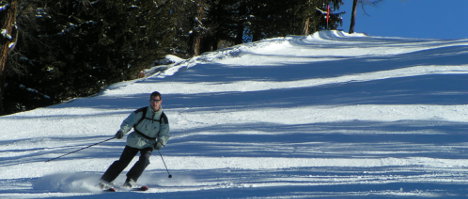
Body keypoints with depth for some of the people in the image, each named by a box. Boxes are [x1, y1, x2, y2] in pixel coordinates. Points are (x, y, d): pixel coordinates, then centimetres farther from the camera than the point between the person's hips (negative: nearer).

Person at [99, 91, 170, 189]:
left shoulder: (163, 118, -2)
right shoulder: (141, 112, -8)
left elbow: (164, 134, 1)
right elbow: (129, 122, -7)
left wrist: (160, 143, -19)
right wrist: (122, 131, -25)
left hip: (148, 144, 2)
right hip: (135, 141, -1)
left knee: (144, 160, -25)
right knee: (123, 161, -6)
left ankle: (130, 180, -16)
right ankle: (105, 180, 1)